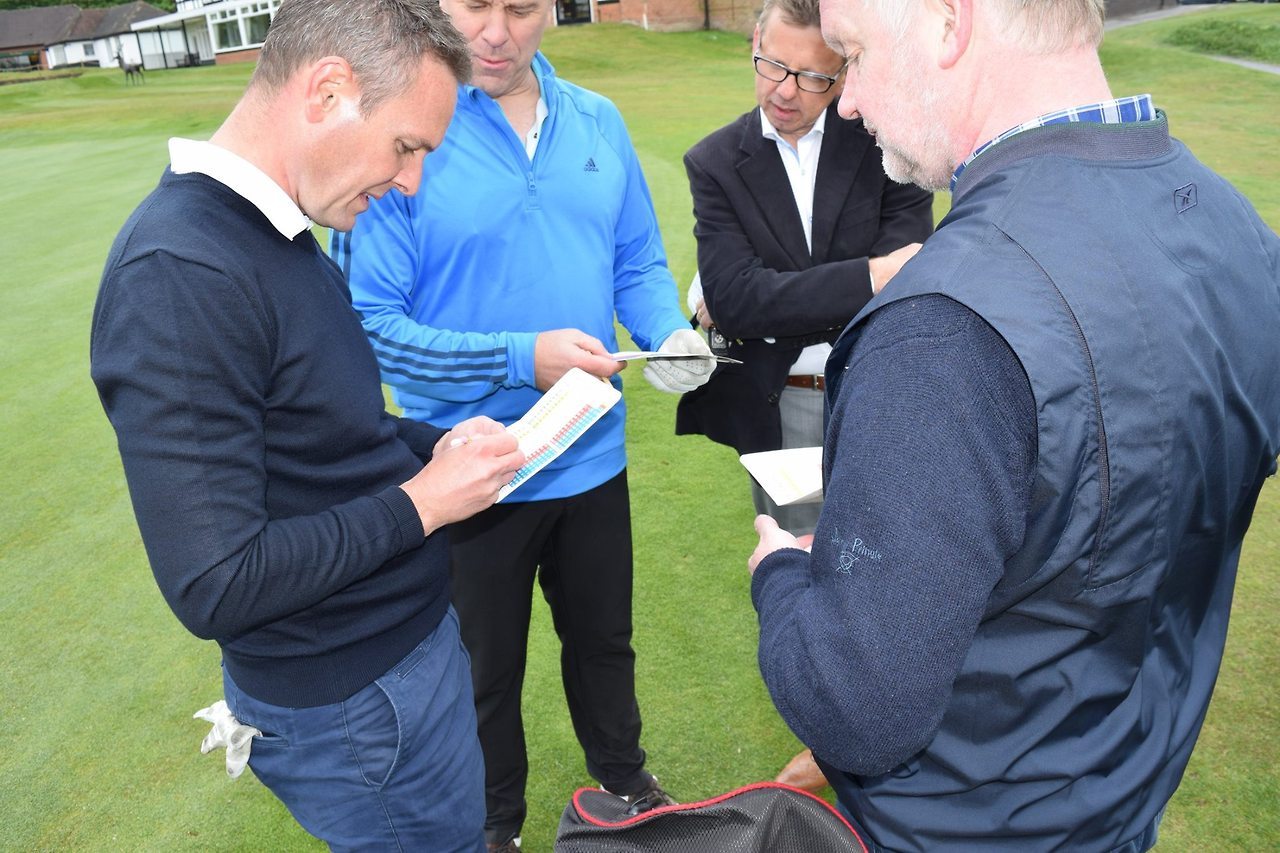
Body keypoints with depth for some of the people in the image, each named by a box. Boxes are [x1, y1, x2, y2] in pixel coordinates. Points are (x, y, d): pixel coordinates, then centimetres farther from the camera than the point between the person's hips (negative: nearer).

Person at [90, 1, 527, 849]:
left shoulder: (278, 234, 2)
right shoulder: (179, 277, -28)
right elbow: (216, 586, -29)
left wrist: (436, 445, -2)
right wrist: (421, 503, -20)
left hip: (413, 635, 9)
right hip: (355, 709, -8)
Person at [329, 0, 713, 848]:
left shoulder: (598, 123, -1)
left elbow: (638, 264, 7)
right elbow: (368, 320, -18)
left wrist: (670, 337, -14)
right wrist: (520, 361, -27)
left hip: (592, 454, 4)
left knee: (605, 639, 26)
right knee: (487, 667, 20)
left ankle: (624, 781, 54)